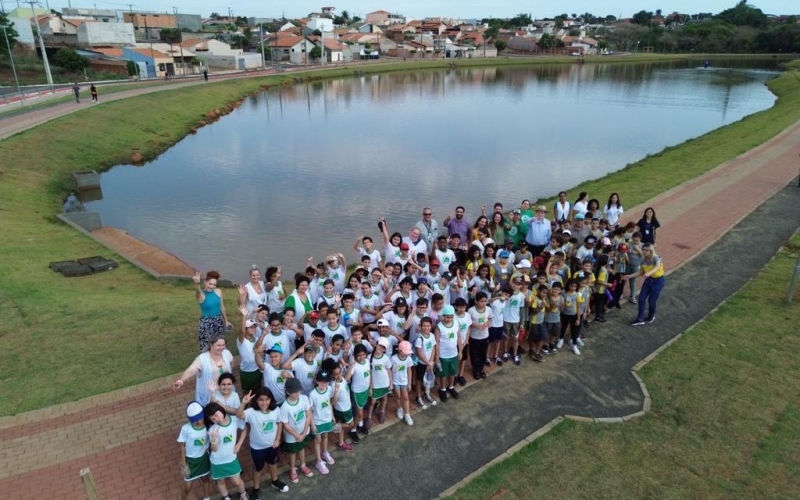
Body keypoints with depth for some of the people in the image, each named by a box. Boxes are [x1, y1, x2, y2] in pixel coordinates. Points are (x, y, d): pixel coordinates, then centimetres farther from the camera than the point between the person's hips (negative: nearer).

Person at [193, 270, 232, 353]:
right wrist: (197, 284, -64)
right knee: (205, 347, -1)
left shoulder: (218, 291, -2)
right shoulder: (201, 294, -16)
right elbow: (198, 292, -41)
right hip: (206, 323, -4)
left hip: (218, 321, 4)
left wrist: (226, 321, 16)